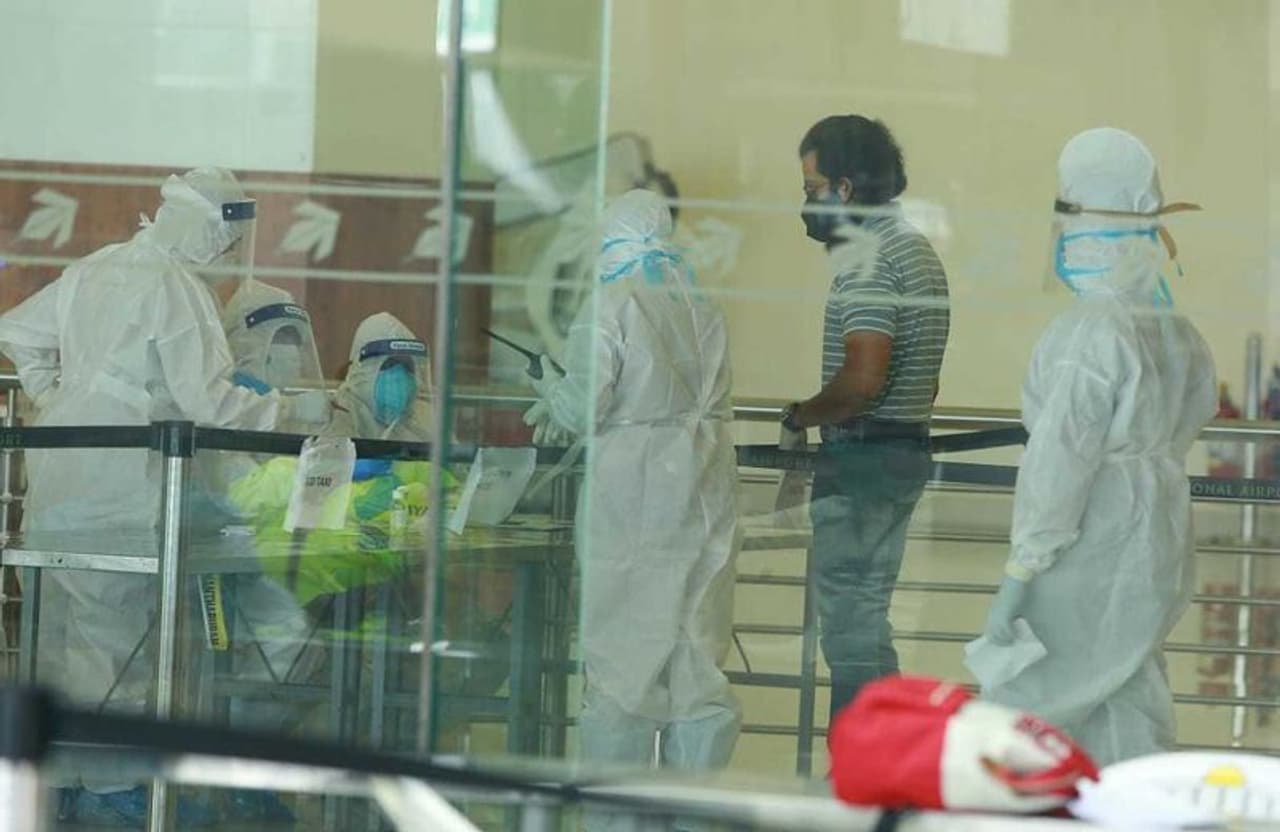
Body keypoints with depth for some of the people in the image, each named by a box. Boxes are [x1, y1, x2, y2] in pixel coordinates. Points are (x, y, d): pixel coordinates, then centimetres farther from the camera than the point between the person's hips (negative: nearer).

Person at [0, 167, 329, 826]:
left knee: (59, 629, 13)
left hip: (55, 470, 8)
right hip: (115, 486, -8)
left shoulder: (94, 269, 12)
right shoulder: (177, 287, -12)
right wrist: (297, 410, -8)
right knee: (118, 634, -2)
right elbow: (210, 400, -15)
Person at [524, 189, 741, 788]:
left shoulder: (610, 306, -9)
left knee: (624, 637, 1)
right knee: (694, 632, 9)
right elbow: (714, 397, 12)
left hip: (631, 489, -5)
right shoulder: (701, 307, 9)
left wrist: (551, 392, 10)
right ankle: (696, 772, 12)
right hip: (702, 485, 5)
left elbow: (584, 408, -12)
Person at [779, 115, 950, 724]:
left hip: (863, 459, -10)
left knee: (851, 627, -6)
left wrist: (798, 417, -10)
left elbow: (863, 377, -25)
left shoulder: (868, 260, -16)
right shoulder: (917, 251, 17)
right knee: (866, 623, 15)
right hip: (906, 447, 10)